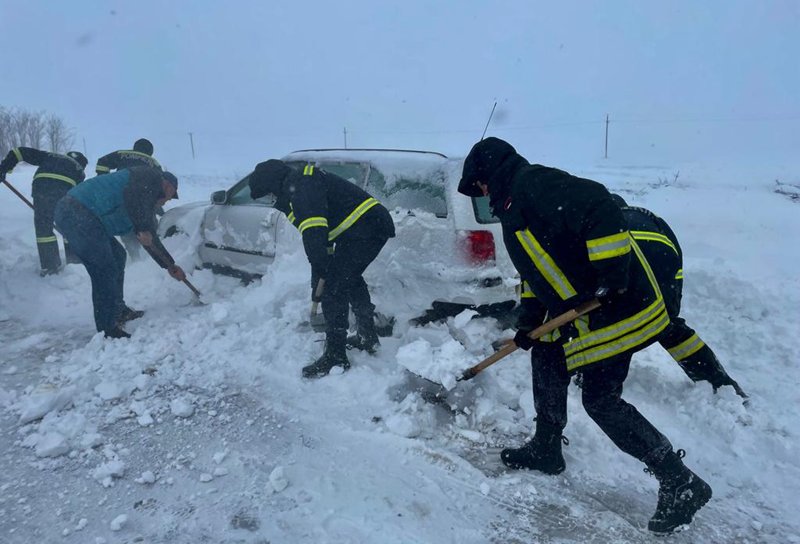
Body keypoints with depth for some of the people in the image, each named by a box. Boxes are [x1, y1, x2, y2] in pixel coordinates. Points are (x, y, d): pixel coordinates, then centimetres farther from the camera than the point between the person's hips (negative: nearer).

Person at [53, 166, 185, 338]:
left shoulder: (144, 202, 27)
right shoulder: (151, 176, 1)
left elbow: (150, 239, 31)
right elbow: (132, 197, -21)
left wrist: (170, 265, 34)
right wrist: (144, 229, -17)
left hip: (73, 213, 11)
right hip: (78, 213, -11)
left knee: (117, 256, 21)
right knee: (105, 271, -8)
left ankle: (118, 311, 31)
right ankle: (108, 331, -1)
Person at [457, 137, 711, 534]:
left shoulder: (533, 183, -14)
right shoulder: (514, 204, 18)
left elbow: (598, 207, -27)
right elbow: (538, 264, 23)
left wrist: (612, 274, -28)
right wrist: (530, 319, 16)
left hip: (615, 304, -11)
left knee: (601, 400, -5)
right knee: (546, 358, 17)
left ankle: (681, 485, 9)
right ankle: (546, 450, 33)